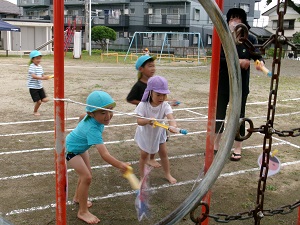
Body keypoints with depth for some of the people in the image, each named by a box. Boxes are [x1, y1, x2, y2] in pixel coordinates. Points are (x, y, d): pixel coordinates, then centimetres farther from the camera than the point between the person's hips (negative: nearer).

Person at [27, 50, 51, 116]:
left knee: (45, 100, -1)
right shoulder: (32, 67, -15)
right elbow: (33, 76, -27)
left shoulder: (40, 66, 9)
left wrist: (46, 77, -8)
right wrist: (42, 78, -34)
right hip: (33, 87, -7)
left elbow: (42, 75, 13)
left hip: (40, 86, 7)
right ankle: (35, 111, 22)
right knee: (38, 101, -4)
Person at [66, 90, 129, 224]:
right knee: (87, 177, -15)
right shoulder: (93, 129, -44)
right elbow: (104, 155, -51)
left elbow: (83, 116, 7)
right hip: (71, 149, -9)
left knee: (85, 173, 18)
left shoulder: (91, 117, -19)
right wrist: (120, 165, -60)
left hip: (81, 147, 9)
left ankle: (77, 197, 43)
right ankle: (83, 212, -1)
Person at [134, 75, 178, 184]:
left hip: (159, 133, 2)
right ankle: (142, 177, 29)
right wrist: (147, 120, -52)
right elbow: (139, 121, -30)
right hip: (145, 134, -2)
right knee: (144, 155, 12)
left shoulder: (165, 105, -25)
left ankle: (167, 174, 34)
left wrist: (173, 126, -64)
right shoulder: (143, 105, -27)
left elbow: (170, 117, -41)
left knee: (163, 153, 14)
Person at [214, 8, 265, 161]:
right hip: (222, 84, 1)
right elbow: (218, 58, -14)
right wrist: (237, 62, -22)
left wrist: (260, 62, -28)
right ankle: (215, 145, 27)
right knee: (218, 114, 11)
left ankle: (237, 148, 21)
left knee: (238, 115, 8)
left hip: (241, 85, -1)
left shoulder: (250, 39, -3)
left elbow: (257, 55, -5)